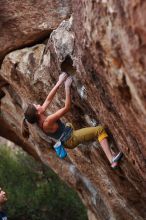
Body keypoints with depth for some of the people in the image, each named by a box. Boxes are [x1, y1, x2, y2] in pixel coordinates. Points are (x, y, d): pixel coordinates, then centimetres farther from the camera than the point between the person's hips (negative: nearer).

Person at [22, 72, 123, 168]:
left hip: (68, 138, 9)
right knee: (100, 130, -17)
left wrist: (59, 83, -4)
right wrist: (67, 87, -26)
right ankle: (112, 159, -24)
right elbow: (66, 108, -28)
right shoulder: (47, 122, -30)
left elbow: (48, 99, 0)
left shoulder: (40, 118, -6)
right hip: (71, 139, -9)